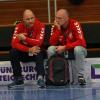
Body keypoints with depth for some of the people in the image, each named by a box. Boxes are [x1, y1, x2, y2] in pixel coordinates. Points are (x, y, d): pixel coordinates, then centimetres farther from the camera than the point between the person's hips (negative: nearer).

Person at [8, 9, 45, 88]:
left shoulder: (40, 25, -17)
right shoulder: (19, 27, -12)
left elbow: (39, 42, -27)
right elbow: (14, 44, -22)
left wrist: (24, 38, -33)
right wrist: (29, 50, -32)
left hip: (36, 52, -2)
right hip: (24, 53, 2)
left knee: (39, 52, -34)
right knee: (12, 52, -24)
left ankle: (40, 77, -38)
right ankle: (18, 78, -14)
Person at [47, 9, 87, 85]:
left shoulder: (75, 24, -20)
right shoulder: (55, 26, -8)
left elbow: (81, 41, -29)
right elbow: (52, 43, -16)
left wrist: (64, 47, -33)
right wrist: (58, 29, -25)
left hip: (76, 49, -4)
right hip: (62, 51, 4)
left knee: (78, 49, -36)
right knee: (50, 49, -21)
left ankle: (80, 76, -24)